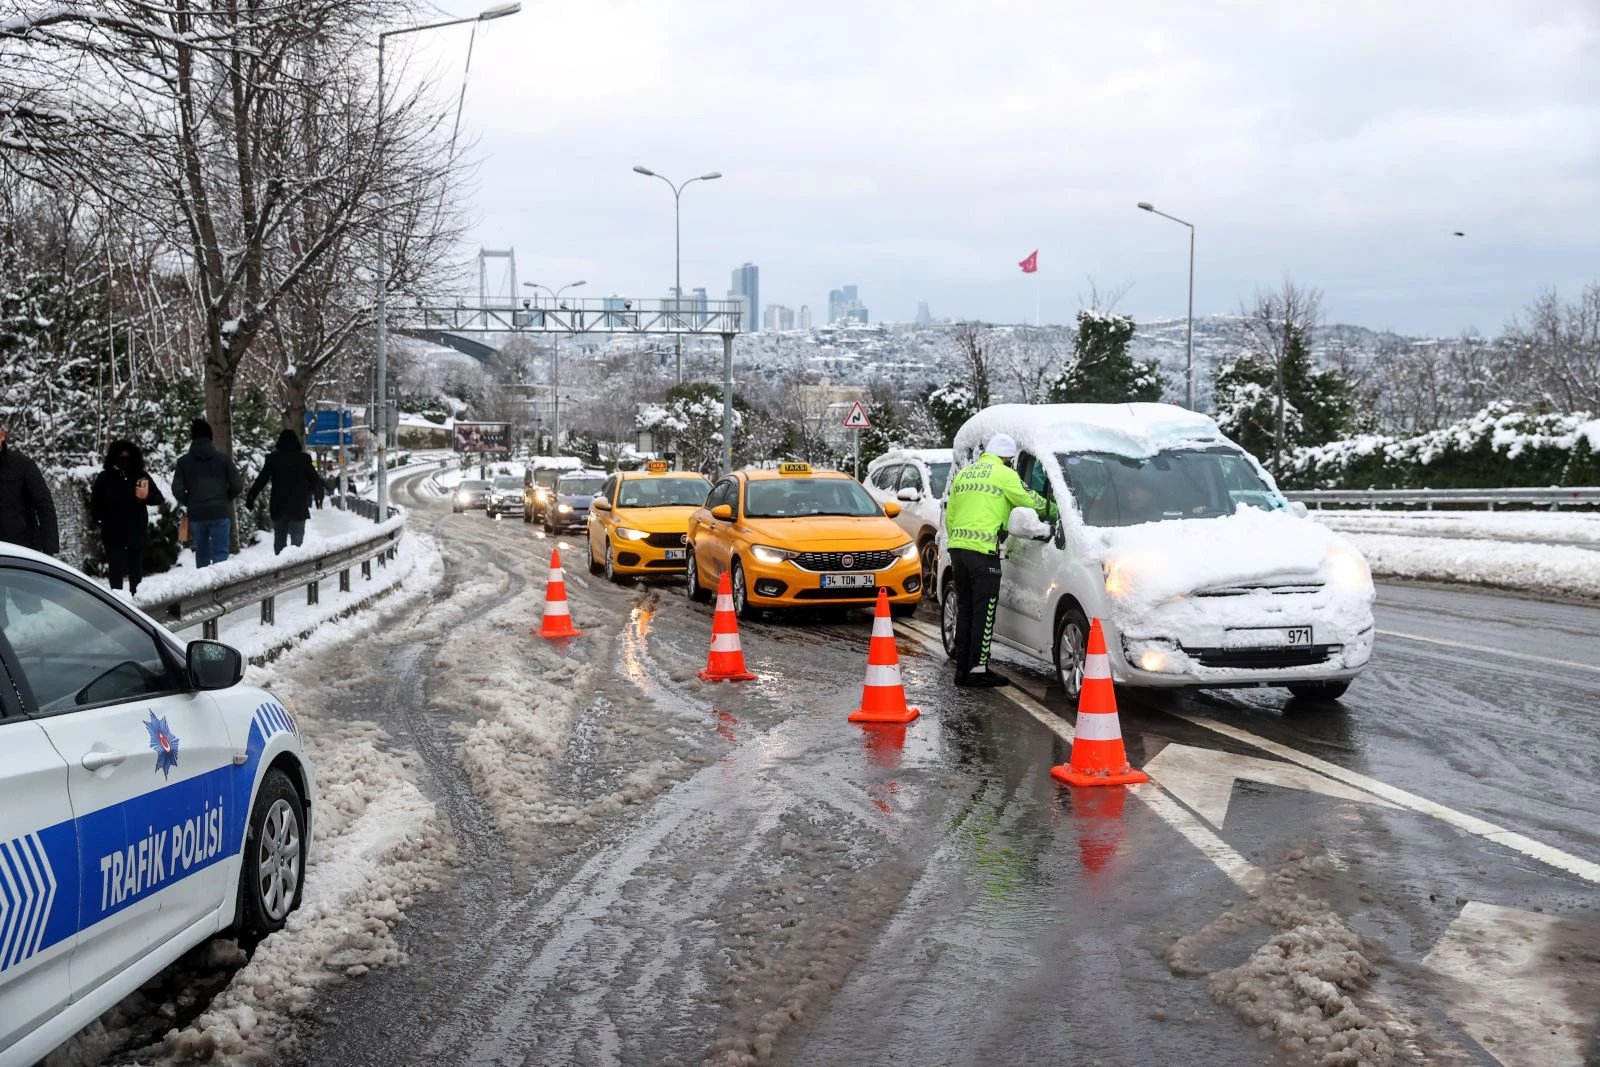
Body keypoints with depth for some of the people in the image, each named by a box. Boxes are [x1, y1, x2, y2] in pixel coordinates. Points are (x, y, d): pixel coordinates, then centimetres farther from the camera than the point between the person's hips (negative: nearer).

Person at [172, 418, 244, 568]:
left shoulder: (184, 461, 1)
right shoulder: (223, 459, 1)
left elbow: (177, 489, -4)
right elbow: (238, 485, -1)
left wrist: (188, 503, 15)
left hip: (196, 514, 1)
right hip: (220, 512, -1)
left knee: (202, 554, 13)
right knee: (220, 553, -4)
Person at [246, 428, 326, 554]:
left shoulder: (272, 458, -2)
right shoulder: (303, 458, -5)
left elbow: (261, 479, -3)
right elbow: (314, 479, 3)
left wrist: (250, 497, 3)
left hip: (278, 506, 2)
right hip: (299, 506, -2)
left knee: (279, 538, 12)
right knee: (297, 538, 2)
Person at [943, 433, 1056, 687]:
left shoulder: (964, 473, 19)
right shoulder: (1004, 474, -2)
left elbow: (949, 516, 21)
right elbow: (1030, 501, 2)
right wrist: (1053, 511, 19)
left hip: (958, 547, 7)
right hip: (983, 551, -7)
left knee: (965, 609, 12)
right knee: (984, 611, -3)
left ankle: (962, 667, 13)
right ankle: (978, 669, -5)